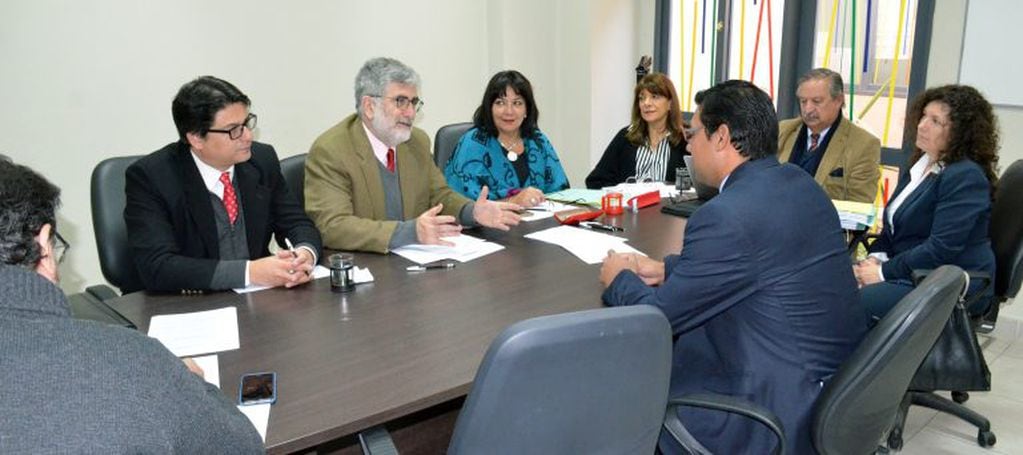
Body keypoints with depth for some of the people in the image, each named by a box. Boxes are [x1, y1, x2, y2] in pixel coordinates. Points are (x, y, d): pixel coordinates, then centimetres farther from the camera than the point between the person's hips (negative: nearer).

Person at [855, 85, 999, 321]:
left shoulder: (966, 177, -14)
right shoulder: (920, 164, 13)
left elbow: (941, 248, -22)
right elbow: (893, 224, 17)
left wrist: (884, 272, -18)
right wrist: (876, 258, -1)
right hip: (913, 273, 8)